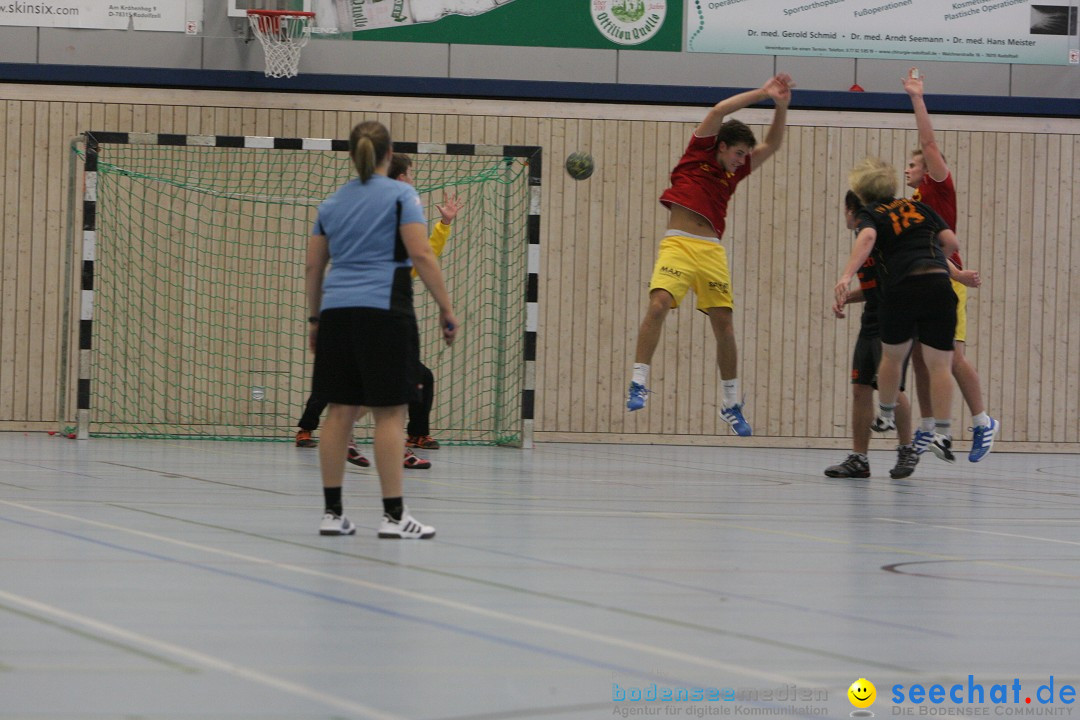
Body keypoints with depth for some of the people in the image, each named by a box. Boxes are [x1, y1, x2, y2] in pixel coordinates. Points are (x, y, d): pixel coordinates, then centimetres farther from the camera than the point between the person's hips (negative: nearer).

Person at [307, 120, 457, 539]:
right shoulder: (400, 195, 0)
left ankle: (333, 512, 7)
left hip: (337, 313, 5)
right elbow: (421, 255, -9)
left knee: (341, 411, 7)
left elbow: (313, 267, 17)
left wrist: (315, 319, 26)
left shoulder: (331, 204, 15)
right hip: (384, 311, -5)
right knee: (389, 412, -4)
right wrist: (446, 308, -6)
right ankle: (393, 515, -4)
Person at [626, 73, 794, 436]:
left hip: (712, 251, 5)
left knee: (724, 325, 3)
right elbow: (718, 112, -3)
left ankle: (732, 403, 15)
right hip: (678, 243, -5)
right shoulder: (699, 154, 7)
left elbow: (772, 145, 19)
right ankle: (639, 383, -20)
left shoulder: (734, 171, 19)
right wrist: (762, 93, -3)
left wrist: (781, 105, 5)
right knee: (659, 303, -25)